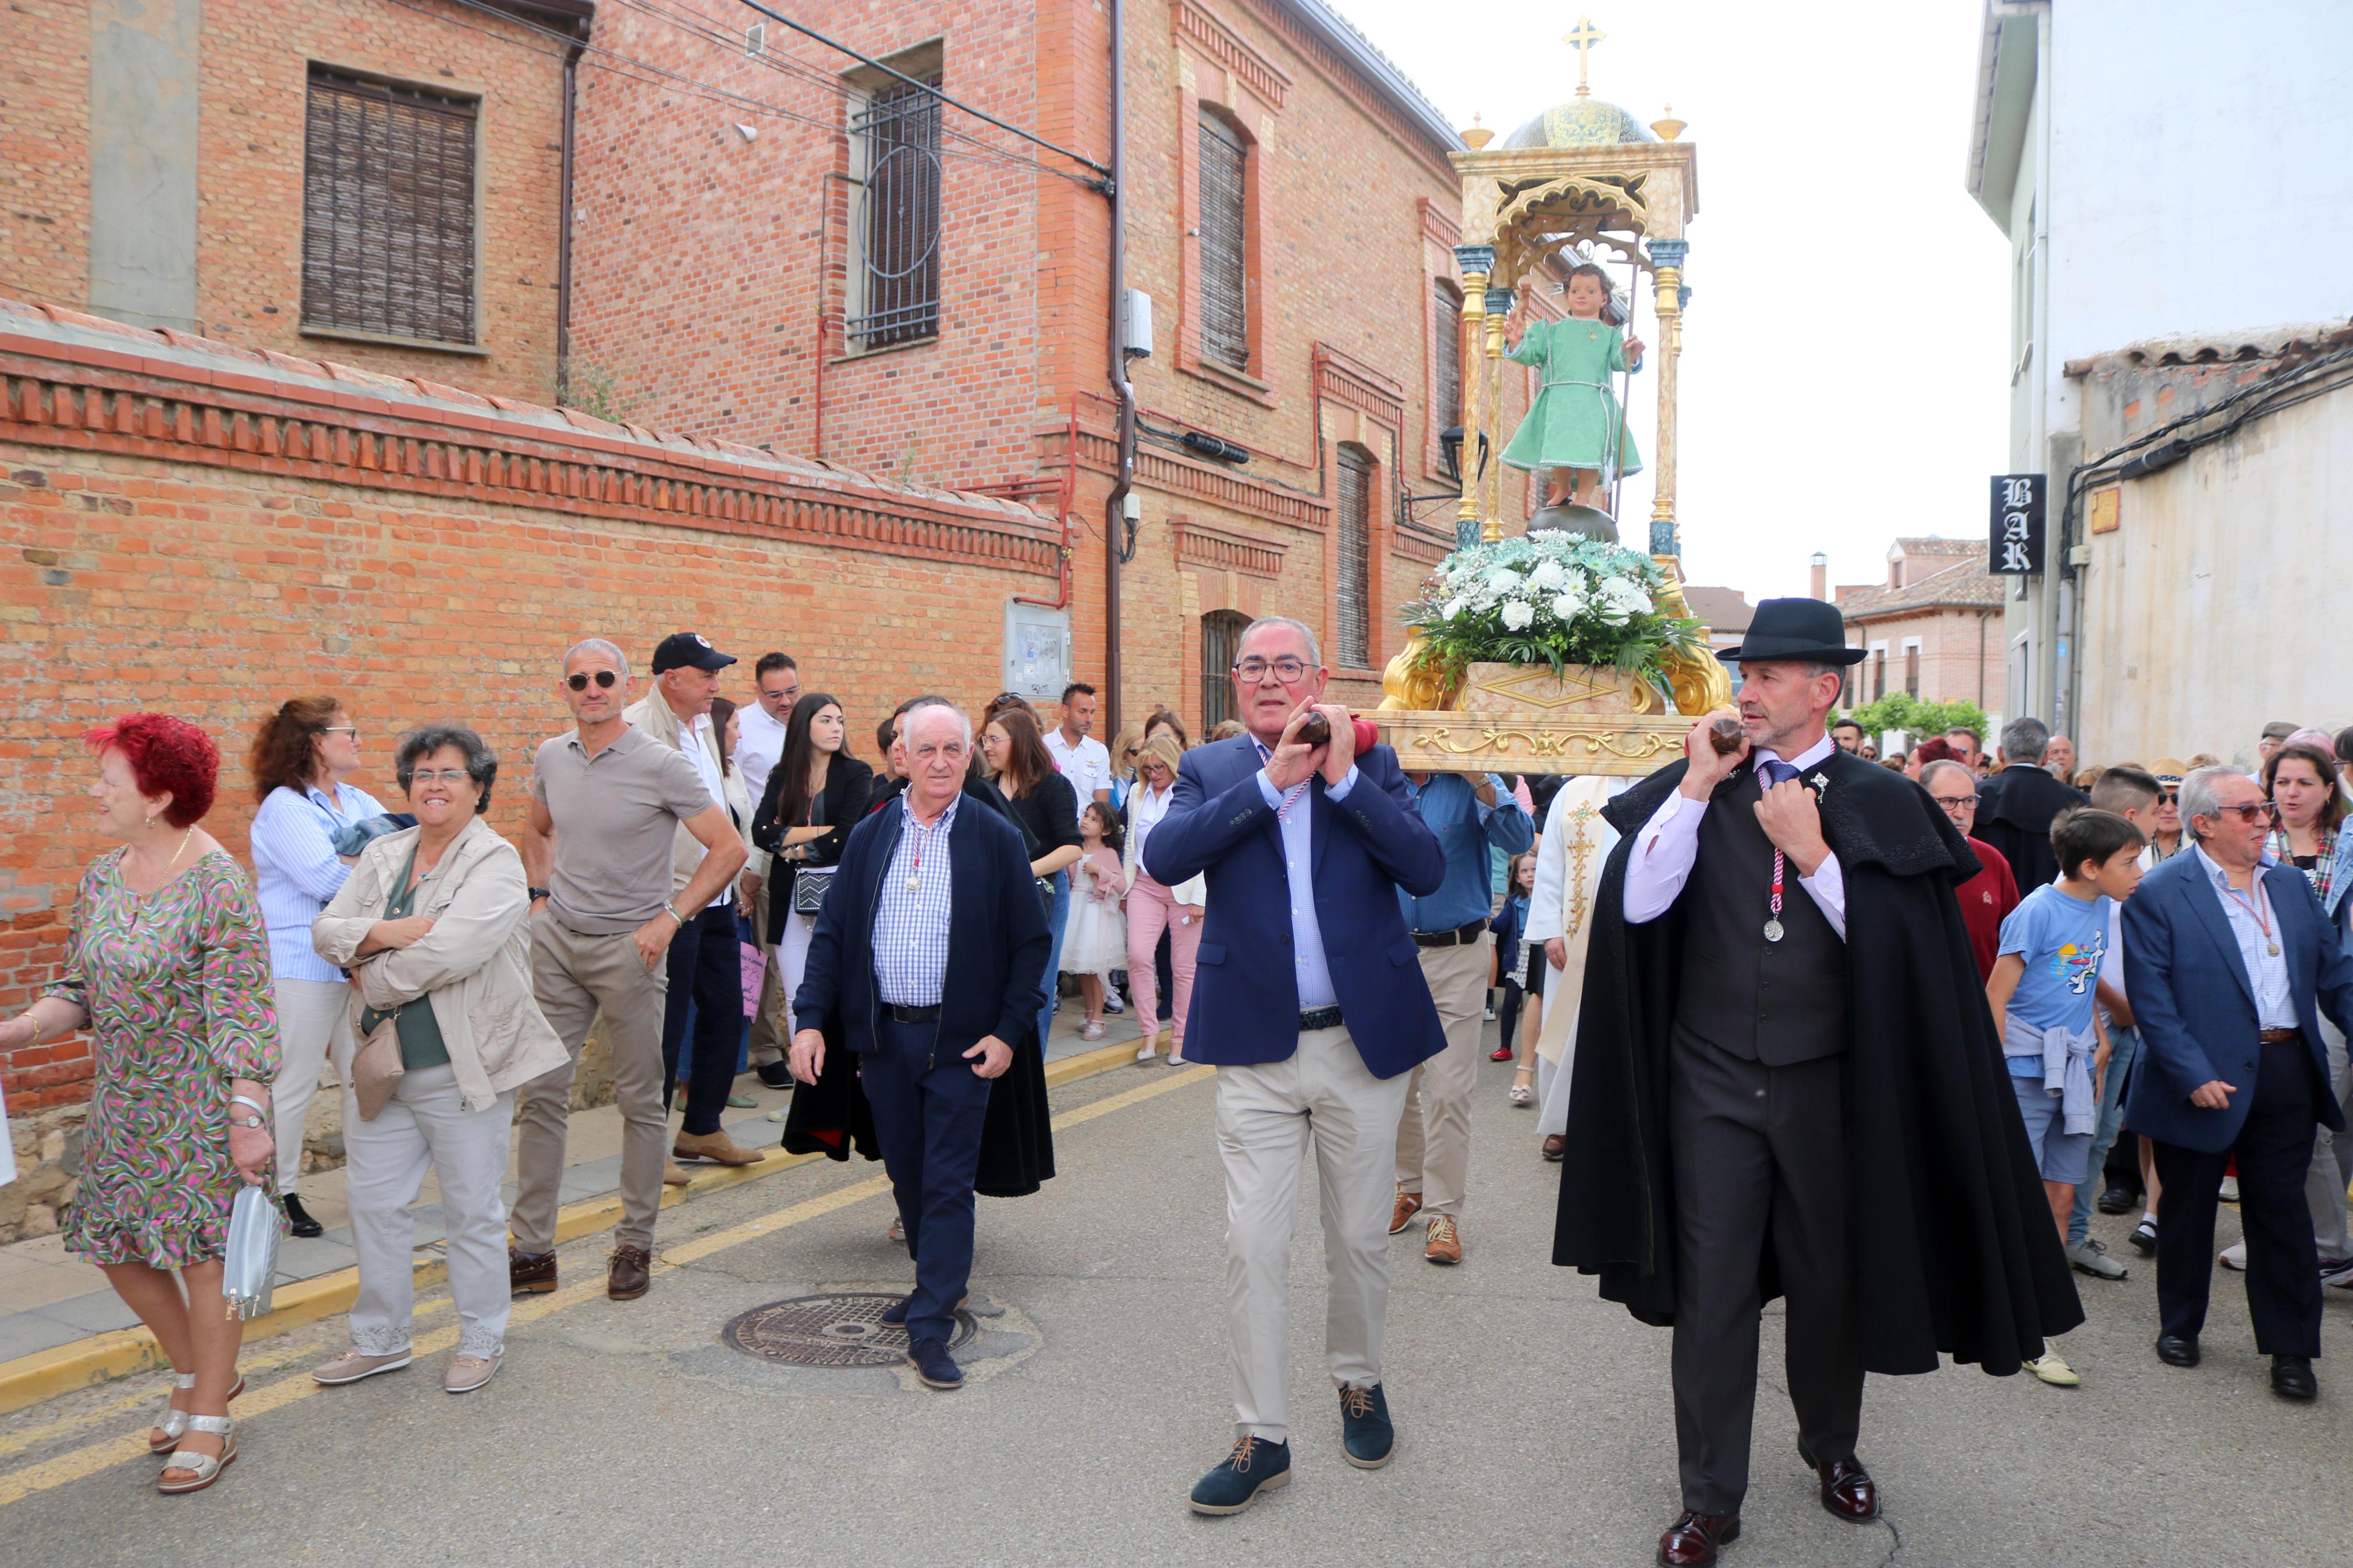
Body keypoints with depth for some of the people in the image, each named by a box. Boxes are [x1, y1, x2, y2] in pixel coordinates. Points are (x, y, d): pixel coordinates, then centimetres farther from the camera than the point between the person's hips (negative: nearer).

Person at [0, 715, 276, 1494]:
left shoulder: (217, 885, -17)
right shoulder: (100, 881, 6)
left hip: (200, 1101, -8)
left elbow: (242, 1012, -19)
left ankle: (211, 1418, 20)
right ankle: (196, 1374, 37)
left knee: (204, 1251, 2)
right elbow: (78, 990, 12)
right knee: (113, 1244, 14)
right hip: (122, 1101, 8)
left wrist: (249, 1116, -23)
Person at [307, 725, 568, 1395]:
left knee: (471, 1211, 7)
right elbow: (326, 930, 1)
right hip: (379, 1063, 6)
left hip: (461, 1069, -6)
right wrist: (386, 932, -17)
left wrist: (371, 979, -9)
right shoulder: (383, 855, 10)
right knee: (374, 1201, 14)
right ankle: (381, 1340, 32)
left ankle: (481, 1339, 25)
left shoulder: (496, 863, -12)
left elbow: (446, 952, -23)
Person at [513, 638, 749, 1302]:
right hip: (555, 940, 5)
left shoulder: (662, 765, -11)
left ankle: (635, 1246, 18)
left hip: (628, 947, -5)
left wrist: (669, 917, -15)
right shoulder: (551, 757, 6)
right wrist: (541, 895, 12)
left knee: (641, 1100, 5)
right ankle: (532, 1248, 17)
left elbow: (729, 848, -10)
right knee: (540, 1092, 6)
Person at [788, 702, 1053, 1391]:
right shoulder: (869, 837, 5)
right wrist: (810, 1019, -4)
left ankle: (931, 1328, 6)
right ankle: (937, 1284, 36)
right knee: (906, 1175, 16)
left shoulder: (997, 841, -4)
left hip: (959, 1039, -4)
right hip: (882, 1034, 4)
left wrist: (1009, 1032, -10)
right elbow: (832, 934, 6)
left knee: (948, 1183, -1)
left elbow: (1032, 943, -3)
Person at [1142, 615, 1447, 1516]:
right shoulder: (1211, 769, 2)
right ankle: (1261, 1437, 19)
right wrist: (1273, 779, -20)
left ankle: (1358, 1383, 40)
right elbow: (1164, 858, -17)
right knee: (1253, 1248, 2)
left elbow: (1427, 870, -10)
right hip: (1257, 1050, 0)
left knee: (1359, 1240, 15)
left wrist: (1343, 776, -17)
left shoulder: (1370, 761, 3)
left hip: (1365, 1041, 1)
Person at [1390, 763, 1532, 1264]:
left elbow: (1519, 841, -17)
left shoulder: (1472, 784, -3)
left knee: (1449, 1091, -3)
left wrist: (1483, 787, -31)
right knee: (1393, 1085, 13)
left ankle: (1443, 1210, 9)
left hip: (1457, 957, -3)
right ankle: (1410, 1184, 33)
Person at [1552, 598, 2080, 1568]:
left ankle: (1831, 1445, 41)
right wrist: (1697, 787, -14)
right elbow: (1636, 904, -11)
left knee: (1829, 1278, 15)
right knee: (1712, 1286, 4)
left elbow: (1893, 949, -9)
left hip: (1826, 1083, 0)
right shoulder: (1697, 785, 1)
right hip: (1712, 1079, 0)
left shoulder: (1879, 802, -2)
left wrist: (1812, 853, -17)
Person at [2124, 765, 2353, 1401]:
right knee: (2188, 1209, 11)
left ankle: (2290, 1347, 22)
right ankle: (2179, 1325, 29)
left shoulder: (2291, 886, 10)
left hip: (2287, 1071, 4)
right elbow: (2151, 997, -13)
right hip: (2206, 1079, -4)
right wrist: (2193, 1076, -19)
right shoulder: (2158, 894, -9)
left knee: (2282, 1210, 10)